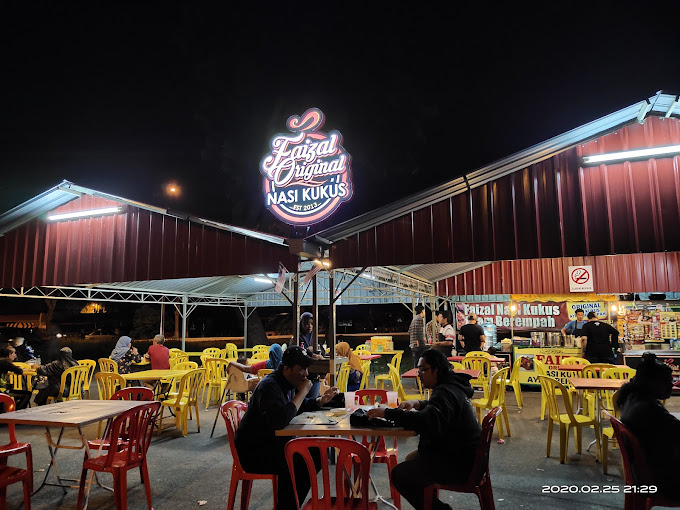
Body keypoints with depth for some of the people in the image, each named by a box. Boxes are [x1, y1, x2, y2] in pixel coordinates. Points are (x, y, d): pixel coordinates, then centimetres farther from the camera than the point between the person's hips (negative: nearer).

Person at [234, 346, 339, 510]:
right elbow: (280, 420, -38)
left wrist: (321, 400, 2)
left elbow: (301, 406, 24)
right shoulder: (269, 386, -24)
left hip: (275, 442, 10)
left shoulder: (290, 383, 6)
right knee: (296, 466, -30)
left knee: (315, 454, 0)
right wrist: (303, 392, -29)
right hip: (254, 451, -10)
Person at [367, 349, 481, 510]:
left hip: (461, 463, -11)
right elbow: (437, 408, 30)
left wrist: (387, 413, -33)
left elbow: (428, 422, -38)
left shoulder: (446, 392, -23)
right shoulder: (452, 386, 10)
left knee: (399, 474, -13)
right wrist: (417, 404, 10)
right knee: (410, 459, 24)